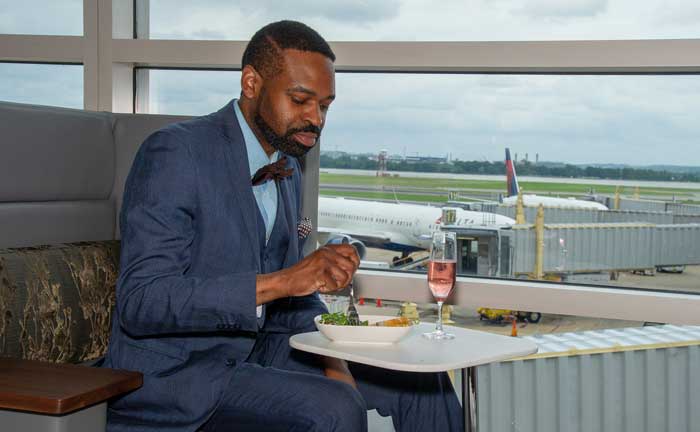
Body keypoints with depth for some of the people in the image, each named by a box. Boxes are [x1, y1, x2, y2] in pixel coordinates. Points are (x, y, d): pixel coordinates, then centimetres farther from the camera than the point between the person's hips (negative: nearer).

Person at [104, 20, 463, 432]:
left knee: (419, 376, 6)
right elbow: (141, 302, -25)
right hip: (170, 376, -8)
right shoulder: (175, 154, -17)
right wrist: (282, 281, -31)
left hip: (253, 355, 8)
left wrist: (330, 359, -3)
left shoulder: (288, 168, 9)